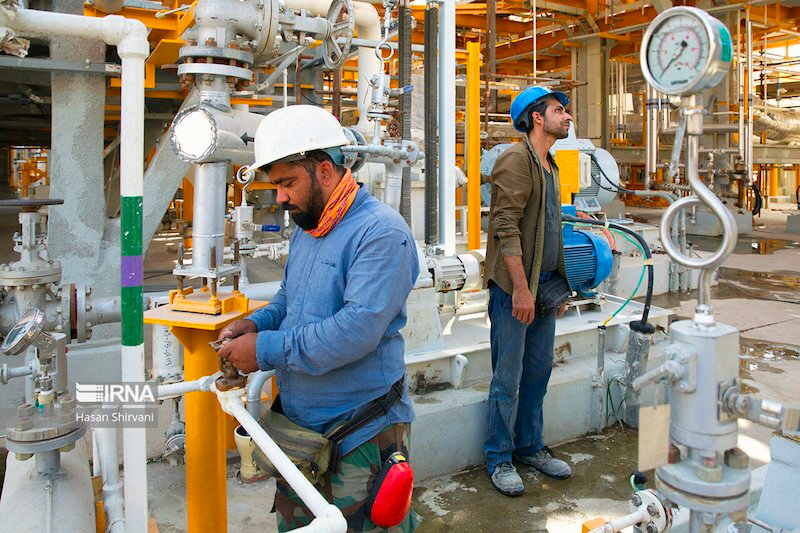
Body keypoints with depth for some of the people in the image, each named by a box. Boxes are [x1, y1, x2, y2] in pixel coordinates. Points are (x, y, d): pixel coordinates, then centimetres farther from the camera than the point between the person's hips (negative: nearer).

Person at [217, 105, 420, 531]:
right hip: (298, 426, 9)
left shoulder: (381, 233, -20)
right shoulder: (305, 229, 11)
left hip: (360, 438, -8)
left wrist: (267, 349, -23)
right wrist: (256, 323, 1)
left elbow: (358, 328, -29)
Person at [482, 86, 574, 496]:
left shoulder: (550, 166, 18)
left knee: (538, 372, 15)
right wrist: (520, 288, -22)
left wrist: (559, 285, 19)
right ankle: (499, 459, 13)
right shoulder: (516, 160, -11)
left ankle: (530, 447, 29)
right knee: (508, 378, 0)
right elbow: (506, 228, -19)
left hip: (544, 285, 9)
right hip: (514, 286, -9)